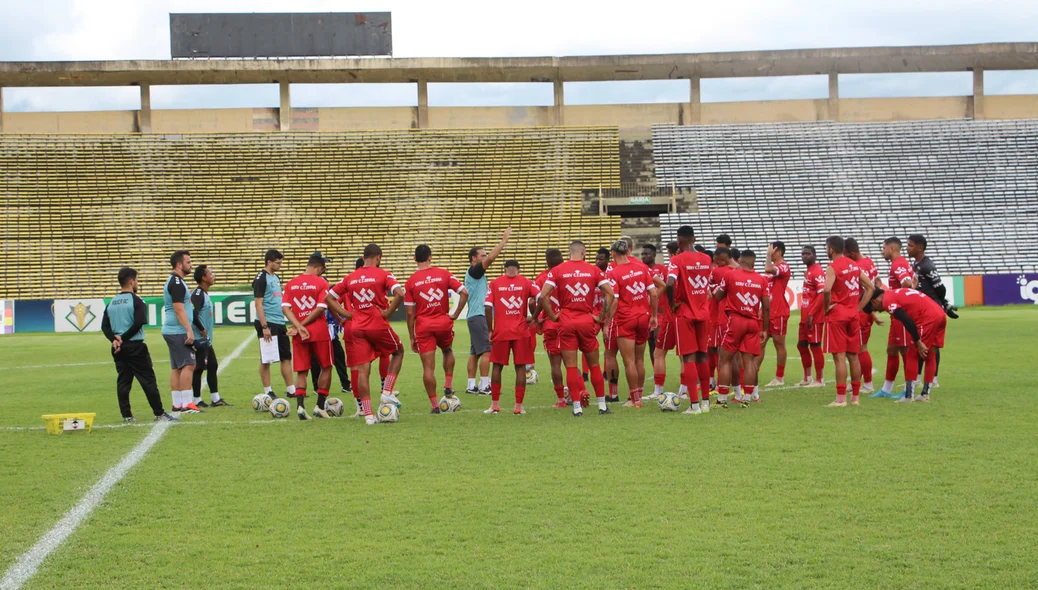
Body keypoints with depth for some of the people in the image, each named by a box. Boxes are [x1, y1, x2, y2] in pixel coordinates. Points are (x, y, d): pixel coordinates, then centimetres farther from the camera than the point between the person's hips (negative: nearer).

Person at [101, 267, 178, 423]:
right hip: (135, 346, -6)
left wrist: (114, 339, -7)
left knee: (123, 381, 9)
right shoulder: (136, 301, -9)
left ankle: (126, 416, 7)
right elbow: (138, 324, -19)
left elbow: (104, 326, 4)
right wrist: (123, 338, -12)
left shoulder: (111, 303, 10)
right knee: (148, 380, -2)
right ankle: (159, 414, 0)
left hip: (118, 348, 6)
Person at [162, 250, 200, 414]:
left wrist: (187, 330, 24)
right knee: (188, 365, -11)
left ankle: (177, 403, 11)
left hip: (171, 331, 10)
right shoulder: (177, 283, -14)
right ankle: (186, 404, -13)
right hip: (178, 332, -10)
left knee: (176, 367, 10)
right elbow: (179, 309, -21)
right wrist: (189, 330, -22)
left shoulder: (172, 281, 17)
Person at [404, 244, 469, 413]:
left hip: (423, 326, -1)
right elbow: (464, 293, -8)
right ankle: (448, 386, 19)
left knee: (428, 367, 2)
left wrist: (412, 338, 5)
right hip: (443, 323, 1)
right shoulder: (444, 274, 0)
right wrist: (455, 314, 1)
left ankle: (434, 404, 1)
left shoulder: (410, 282, -2)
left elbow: (410, 313, -2)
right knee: (447, 351, 31)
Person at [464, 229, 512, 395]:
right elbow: (491, 258, -19)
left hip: (475, 316, 10)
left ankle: (471, 386, 11)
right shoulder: (473, 271, -12)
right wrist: (504, 240, -15)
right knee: (486, 351, -12)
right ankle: (484, 386, -13)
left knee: (475, 352, 10)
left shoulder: (477, 273, 18)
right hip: (478, 316, -10)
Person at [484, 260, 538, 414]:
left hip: (500, 331, 0)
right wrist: (533, 318, 1)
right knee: (520, 367, 6)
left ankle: (495, 405, 15)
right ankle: (518, 406, 5)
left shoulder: (494, 283, 3)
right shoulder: (526, 283, 3)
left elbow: (488, 306, -6)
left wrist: (490, 329, 1)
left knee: (497, 366, 13)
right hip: (521, 332, 0)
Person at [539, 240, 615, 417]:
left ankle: (577, 407, 0)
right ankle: (602, 405, 14)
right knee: (594, 365, 12)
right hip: (587, 321, 1)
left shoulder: (557, 271, 0)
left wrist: (553, 316, 0)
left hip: (566, 323, -1)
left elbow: (543, 296, -9)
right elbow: (609, 293, -4)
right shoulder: (594, 270, 2)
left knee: (571, 367, 2)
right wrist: (602, 317, 2)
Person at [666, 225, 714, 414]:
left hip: (685, 313, -5)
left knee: (689, 358, -3)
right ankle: (706, 401, 18)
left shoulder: (677, 260, -13)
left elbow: (670, 283, -26)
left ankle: (694, 404, -7)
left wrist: (672, 304, -13)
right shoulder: (706, 259, 4)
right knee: (702, 356, 14)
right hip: (703, 312, 5)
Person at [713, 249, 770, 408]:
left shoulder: (729, 275, -2)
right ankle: (747, 397, 2)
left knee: (726, 360, 4)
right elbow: (767, 307, 3)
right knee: (749, 360, 4)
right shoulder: (762, 280, 4)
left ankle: (722, 399, 1)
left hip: (735, 320, -2)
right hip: (754, 323, 2)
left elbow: (717, 296, 8)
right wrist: (764, 329, 11)